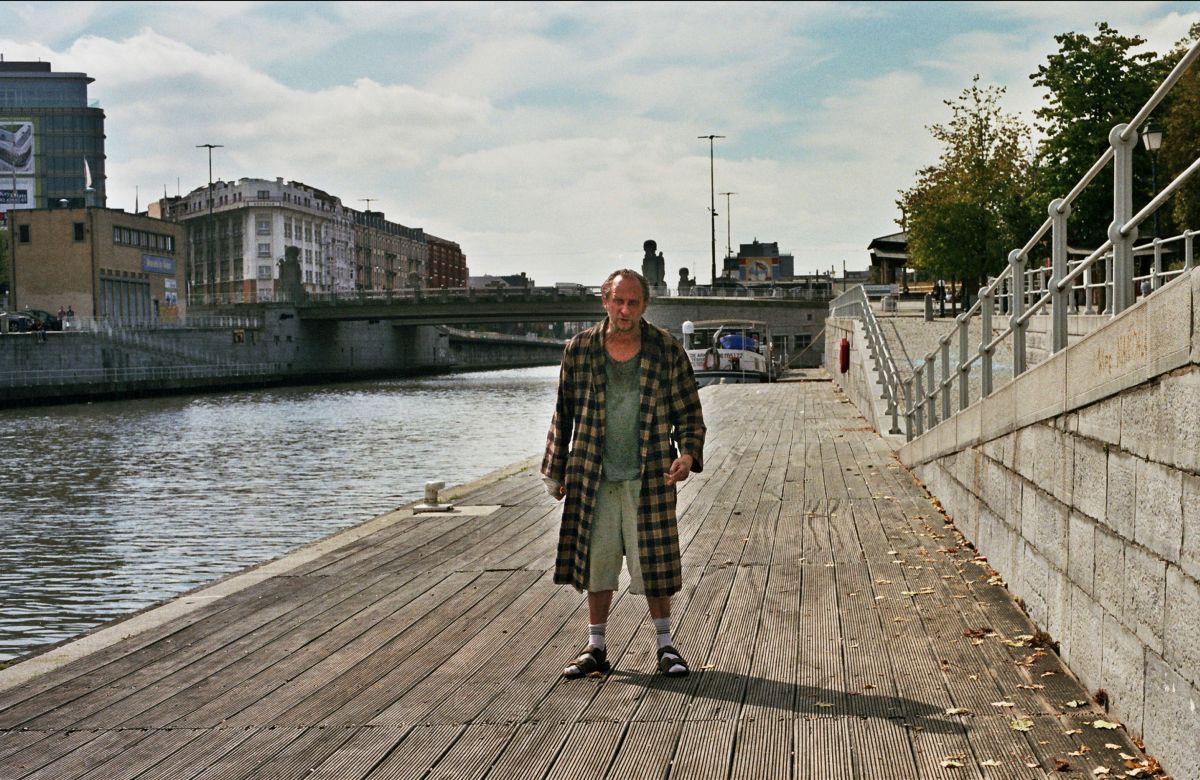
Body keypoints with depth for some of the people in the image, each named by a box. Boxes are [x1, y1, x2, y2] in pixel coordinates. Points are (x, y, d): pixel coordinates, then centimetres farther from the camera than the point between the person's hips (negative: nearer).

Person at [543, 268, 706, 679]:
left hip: (649, 479, -1)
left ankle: (665, 645, 18)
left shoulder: (667, 352, -2)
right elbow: (564, 415, 9)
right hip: (593, 479, 2)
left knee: (653, 564, 2)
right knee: (596, 563, 8)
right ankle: (596, 648, 20)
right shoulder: (579, 350, 1)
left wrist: (688, 453, -14)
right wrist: (555, 472, 10)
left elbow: (689, 413, 4)